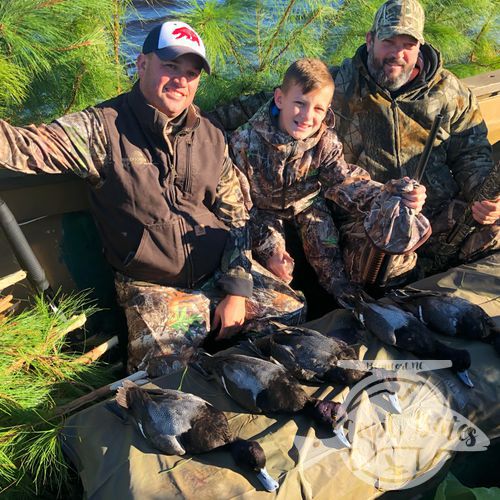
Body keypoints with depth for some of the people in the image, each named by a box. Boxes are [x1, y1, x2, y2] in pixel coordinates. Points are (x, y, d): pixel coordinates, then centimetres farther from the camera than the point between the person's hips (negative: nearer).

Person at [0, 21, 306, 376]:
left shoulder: (211, 135, 4)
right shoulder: (102, 127, -10)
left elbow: (235, 214, 5)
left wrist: (236, 290, -2)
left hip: (223, 271, 5)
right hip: (154, 288, -4)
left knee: (295, 314, -1)